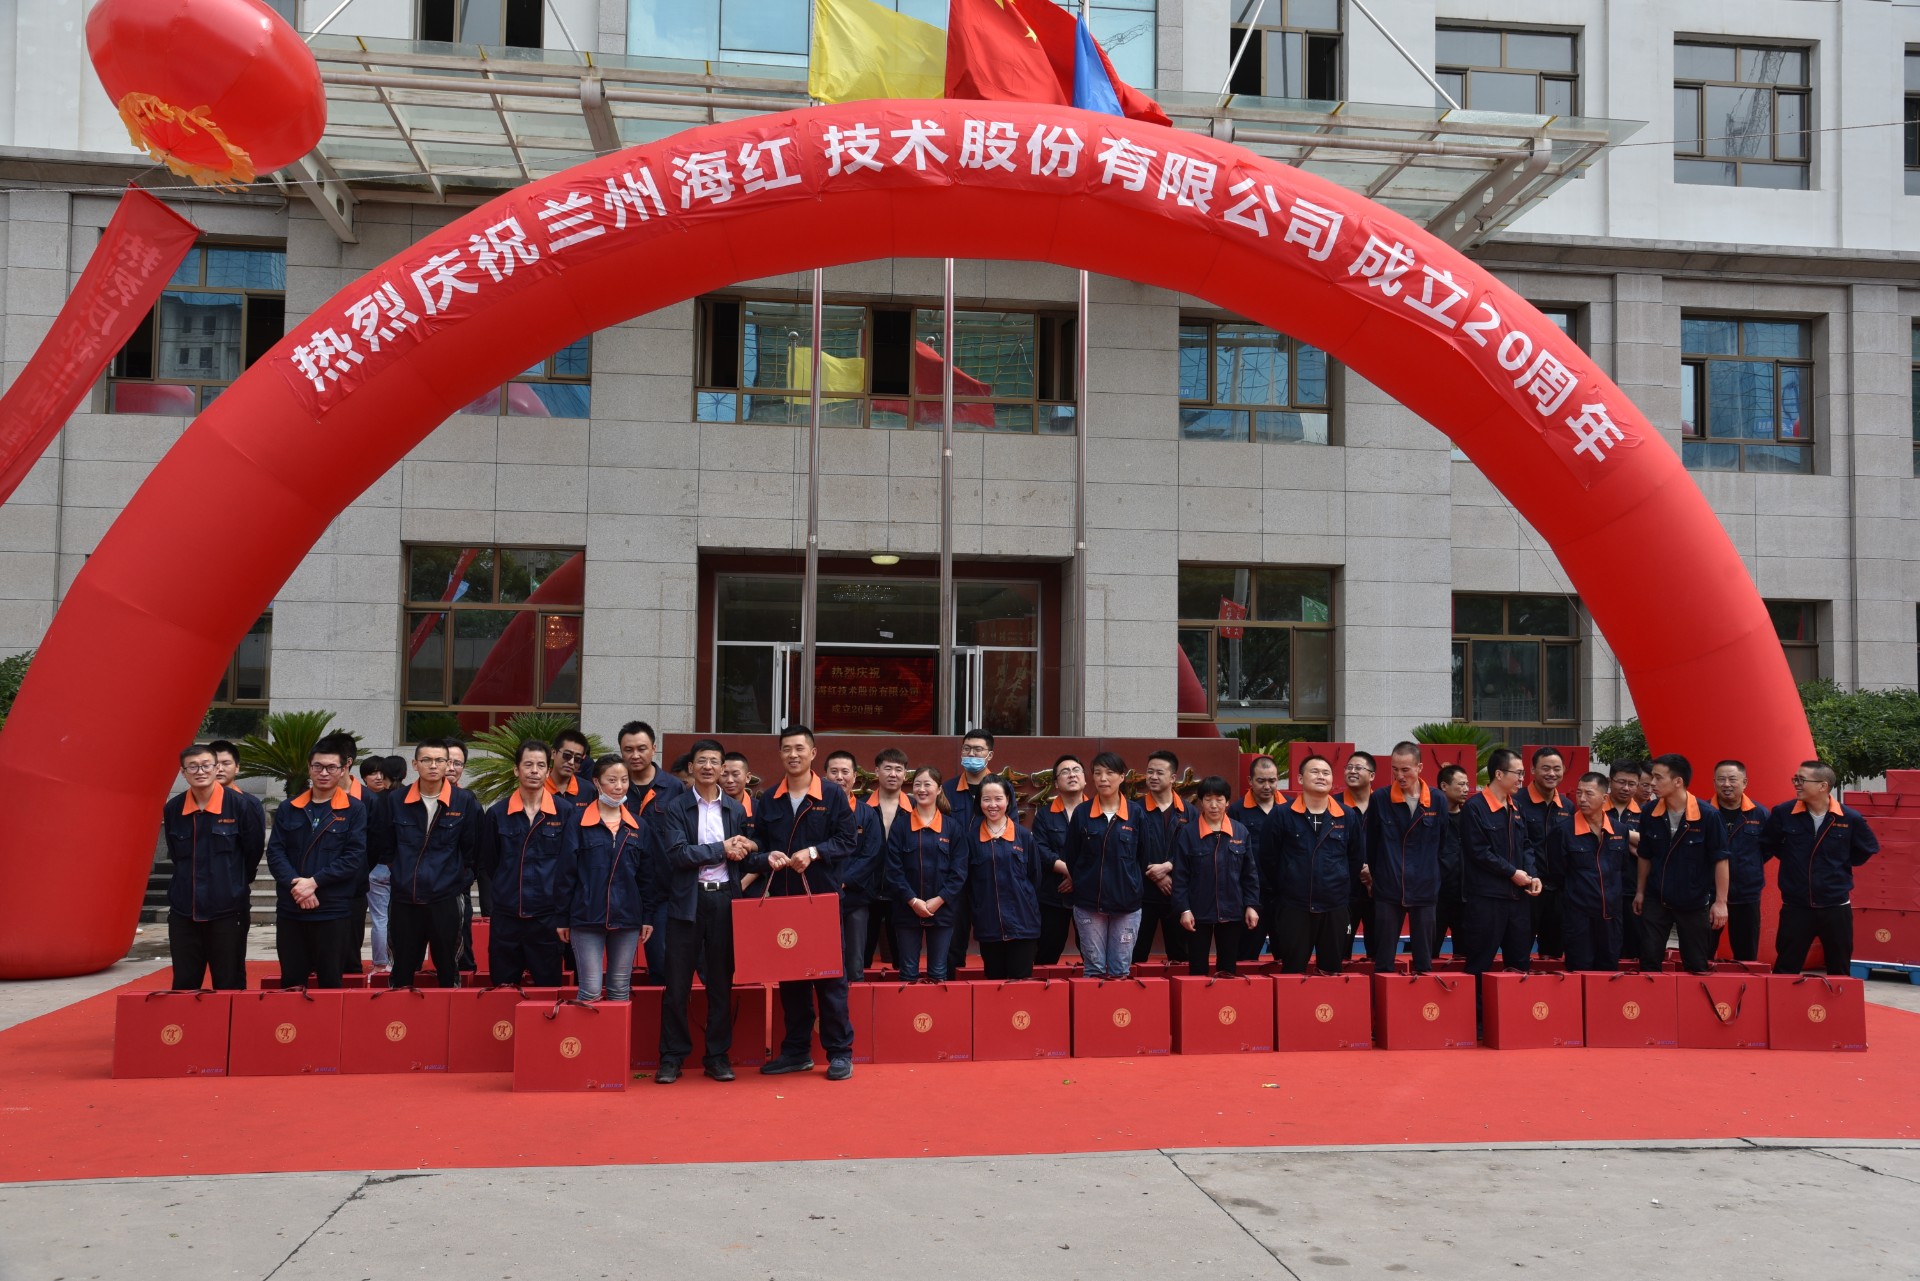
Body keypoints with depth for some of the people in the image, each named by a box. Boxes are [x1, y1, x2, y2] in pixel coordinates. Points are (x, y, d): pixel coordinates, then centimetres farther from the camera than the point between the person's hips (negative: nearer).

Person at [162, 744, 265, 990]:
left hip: (227, 910, -3)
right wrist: (191, 881, 13)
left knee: (229, 986, 4)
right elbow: (175, 854, 16)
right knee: (183, 985, 9)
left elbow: (254, 850, 1)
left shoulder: (239, 805, -9)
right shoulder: (172, 809, 2)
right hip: (183, 911, 3)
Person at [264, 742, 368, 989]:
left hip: (333, 912, -3)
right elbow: (275, 853, 2)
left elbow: (355, 857, -8)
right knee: (290, 982, 8)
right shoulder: (288, 809, 10)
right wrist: (296, 885, -13)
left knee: (330, 982, 4)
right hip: (290, 910, 3)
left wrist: (314, 881, -15)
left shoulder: (354, 810, 0)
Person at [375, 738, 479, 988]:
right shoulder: (395, 801, 2)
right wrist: (399, 875, 7)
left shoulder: (465, 801, -4)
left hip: (445, 900, -2)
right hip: (404, 901, 2)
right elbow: (384, 848, 12)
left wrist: (460, 880, 0)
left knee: (447, 969, 6)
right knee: (402, 971, 10)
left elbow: (472, 849, 2)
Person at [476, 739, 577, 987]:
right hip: (505, 918, 2)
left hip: (546, 918, -2)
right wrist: (491, 908, 9)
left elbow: (568, 866, -4)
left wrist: (563, 915, -7)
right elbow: (487, 866, 11)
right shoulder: (497, 813, 4)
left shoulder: (564, 812, -2)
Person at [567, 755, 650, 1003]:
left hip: (627, 918, 4)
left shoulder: (639, 827, 10)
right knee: (591, 991, -5)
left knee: (621, 990, 8)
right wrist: (562, 918, -4)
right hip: (587, 917, -3)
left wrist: (647, 917, 8)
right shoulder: (578, 822, -1)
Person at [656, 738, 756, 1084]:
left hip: (724, 899, 2)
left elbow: (743, 856, 12)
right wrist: (722, 849, -11)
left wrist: (744, 849, -10)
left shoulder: (736, 809, 10)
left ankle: (718, 1055, 16)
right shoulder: (675, 807, 0)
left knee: (721, 981, 7)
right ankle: (672, 1056, 10)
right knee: (677, 982, 0)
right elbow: (677, 854, -11)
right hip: (687, 900, -2)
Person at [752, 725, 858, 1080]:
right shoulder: (768, 799, 10)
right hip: (781, 898, 4)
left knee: (830, 976, -1)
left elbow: (846, 841, -3)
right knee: (789, 977, 8)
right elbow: (757, 846, 13)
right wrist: (767, 858, -9)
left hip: (823, 896, -4)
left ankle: (840, 1052, 7)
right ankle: (797, 1051, 18)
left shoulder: (832, 794, 0)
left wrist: (814, 852, -17)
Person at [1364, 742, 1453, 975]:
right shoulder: (1380, 799, -3)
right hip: (1387, 891, -1)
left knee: (1424, 960, 9)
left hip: (1425, 891, 1)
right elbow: (1369, 844, 5)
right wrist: (1376, 872, 7)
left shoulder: (1437, 801, 0)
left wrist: (1433, 875, 11)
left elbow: (1445, 845, 10)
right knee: (1383, 961, 4)